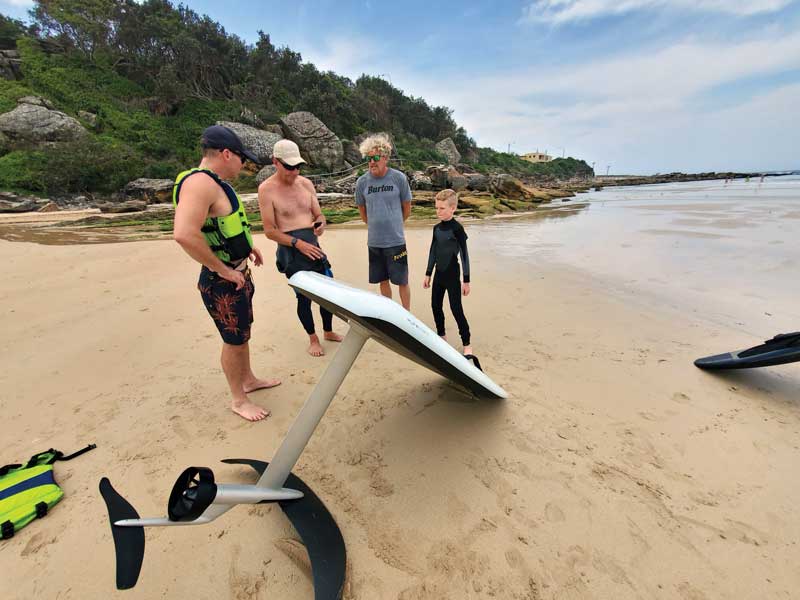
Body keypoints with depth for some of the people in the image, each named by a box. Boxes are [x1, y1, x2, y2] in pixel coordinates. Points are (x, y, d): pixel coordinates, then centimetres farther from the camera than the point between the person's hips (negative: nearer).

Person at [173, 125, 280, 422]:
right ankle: (239, 400, 24)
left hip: (238, 274, 10)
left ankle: (248, 379, 43)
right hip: (222, 282, -10)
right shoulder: (199, 182, -22)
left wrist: (245, 245, 16)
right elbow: (184, 234, -34)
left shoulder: (214, 182, 10)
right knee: (234, 340, 5)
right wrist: (224, 270, -25)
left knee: (241, 333, 23)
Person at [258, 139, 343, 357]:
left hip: (312, 245, 5)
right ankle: (313, 338, 24)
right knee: (304, 296, 2)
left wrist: (321, 224, -9)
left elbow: (318, 214, 15)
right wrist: (298, 243, -20)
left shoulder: (306, 184, 8)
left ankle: (328, 331, 31)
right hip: (290, 249, -5)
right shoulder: (267, 189, -7)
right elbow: (270, 231, -9)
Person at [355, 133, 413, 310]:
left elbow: (407, 209, 5)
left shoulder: (399, 178, -6)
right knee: (383, 281, 14)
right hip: (374, 241, 3)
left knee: (402, 282, 5)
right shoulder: (362, 182, 0)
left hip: (396, 241, -2)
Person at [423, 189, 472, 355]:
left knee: (456, 309, -5)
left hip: (453, 275, -7)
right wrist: (428, 274, 14)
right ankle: (441, 335, 32)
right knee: (435, 305, 13)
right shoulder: (436, 228, 5)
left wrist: (466, 280, -13)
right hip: (439, 274, 7)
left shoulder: (457, 229, -15)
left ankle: (466, 343, 8)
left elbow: (464, 255, -13)